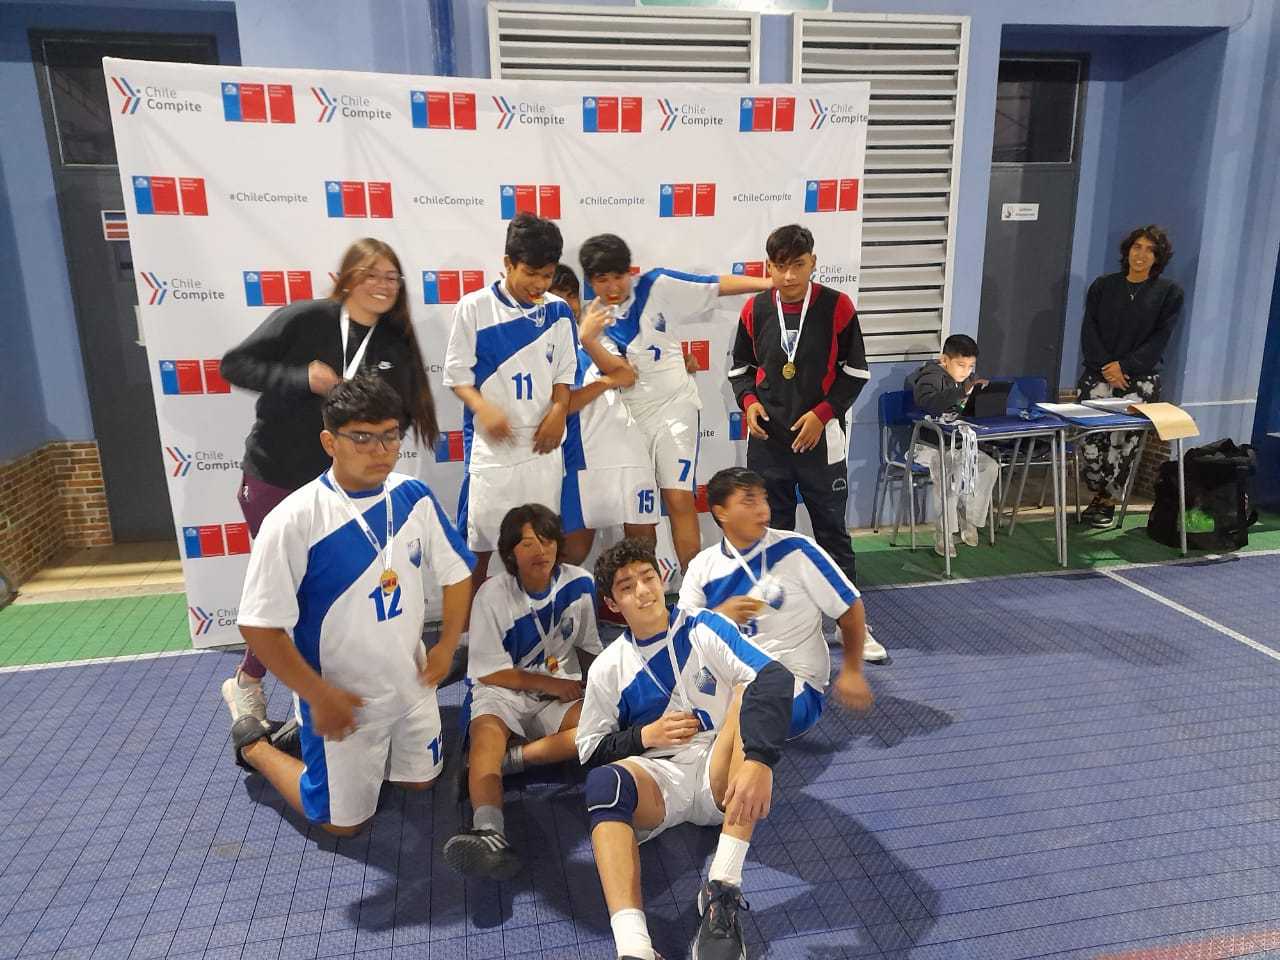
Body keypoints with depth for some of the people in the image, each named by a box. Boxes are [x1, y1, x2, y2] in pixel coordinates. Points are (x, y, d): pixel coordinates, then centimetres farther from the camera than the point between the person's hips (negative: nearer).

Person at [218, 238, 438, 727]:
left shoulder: (394, 347, 0)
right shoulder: (304, 318, -13)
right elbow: (234, 364, -12)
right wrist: (300, 379, -26)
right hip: (274, 479, -4)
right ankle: (246, 683, 30)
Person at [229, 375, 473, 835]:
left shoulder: (415, 497, -10)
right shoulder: (294, 520, -25)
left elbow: (456, 572, 5)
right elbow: (259, 625, -20)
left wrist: (446, 647, 0)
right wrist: (320, 696, -17)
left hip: (411, 685, 5)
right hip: (342, 696, -5)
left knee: (420, 781, 24)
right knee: (344, 821, 13)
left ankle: (326, 740, 42)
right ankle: (255, 745, 33)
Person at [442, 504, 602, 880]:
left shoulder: (579, 584, -2)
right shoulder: (493, 595, -10)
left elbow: (589, 647, 13)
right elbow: (491, 673, -7)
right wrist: (550, 684, -9)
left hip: (561, 690, 3)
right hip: (502, 692, -3)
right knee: (487, 732, -36)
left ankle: (511, 757, -28)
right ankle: (489, 833, -56)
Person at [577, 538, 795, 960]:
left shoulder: (704, 628, -4)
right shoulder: (608, 668, 4)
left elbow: (776, 678, -21)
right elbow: (590, 750, 11)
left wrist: (759, 761, -36)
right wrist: (646, 736, -7)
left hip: (721, 774, -1)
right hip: (657, 778, 1)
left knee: (753, 694, -29)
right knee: (603, 782, -31)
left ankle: (723, 890, -34)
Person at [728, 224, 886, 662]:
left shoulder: (837, 306, -6)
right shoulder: (755, 309, 1)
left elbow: (855, 372, -2)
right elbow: (740, 367, 12)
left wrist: (822, 413, -12)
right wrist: (748, 401, -7)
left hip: (820, 440, -2)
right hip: (767, 441, 2)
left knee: (833, 530, 7)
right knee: (772, 531, 11)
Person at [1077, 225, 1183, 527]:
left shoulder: (1169, 292, 5)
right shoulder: (1103, 286, 9)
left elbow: (1160, 338, -1)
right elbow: (1089, 329, 3)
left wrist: (1124, 365, -12)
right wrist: (1107, 366, -10)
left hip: (1140, 380, -1)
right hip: (1098, 375, 1)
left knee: (1123, 443, -7)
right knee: (1091, 440, -8)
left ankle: (1109, 503, 8)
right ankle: (1097, 496, 12)